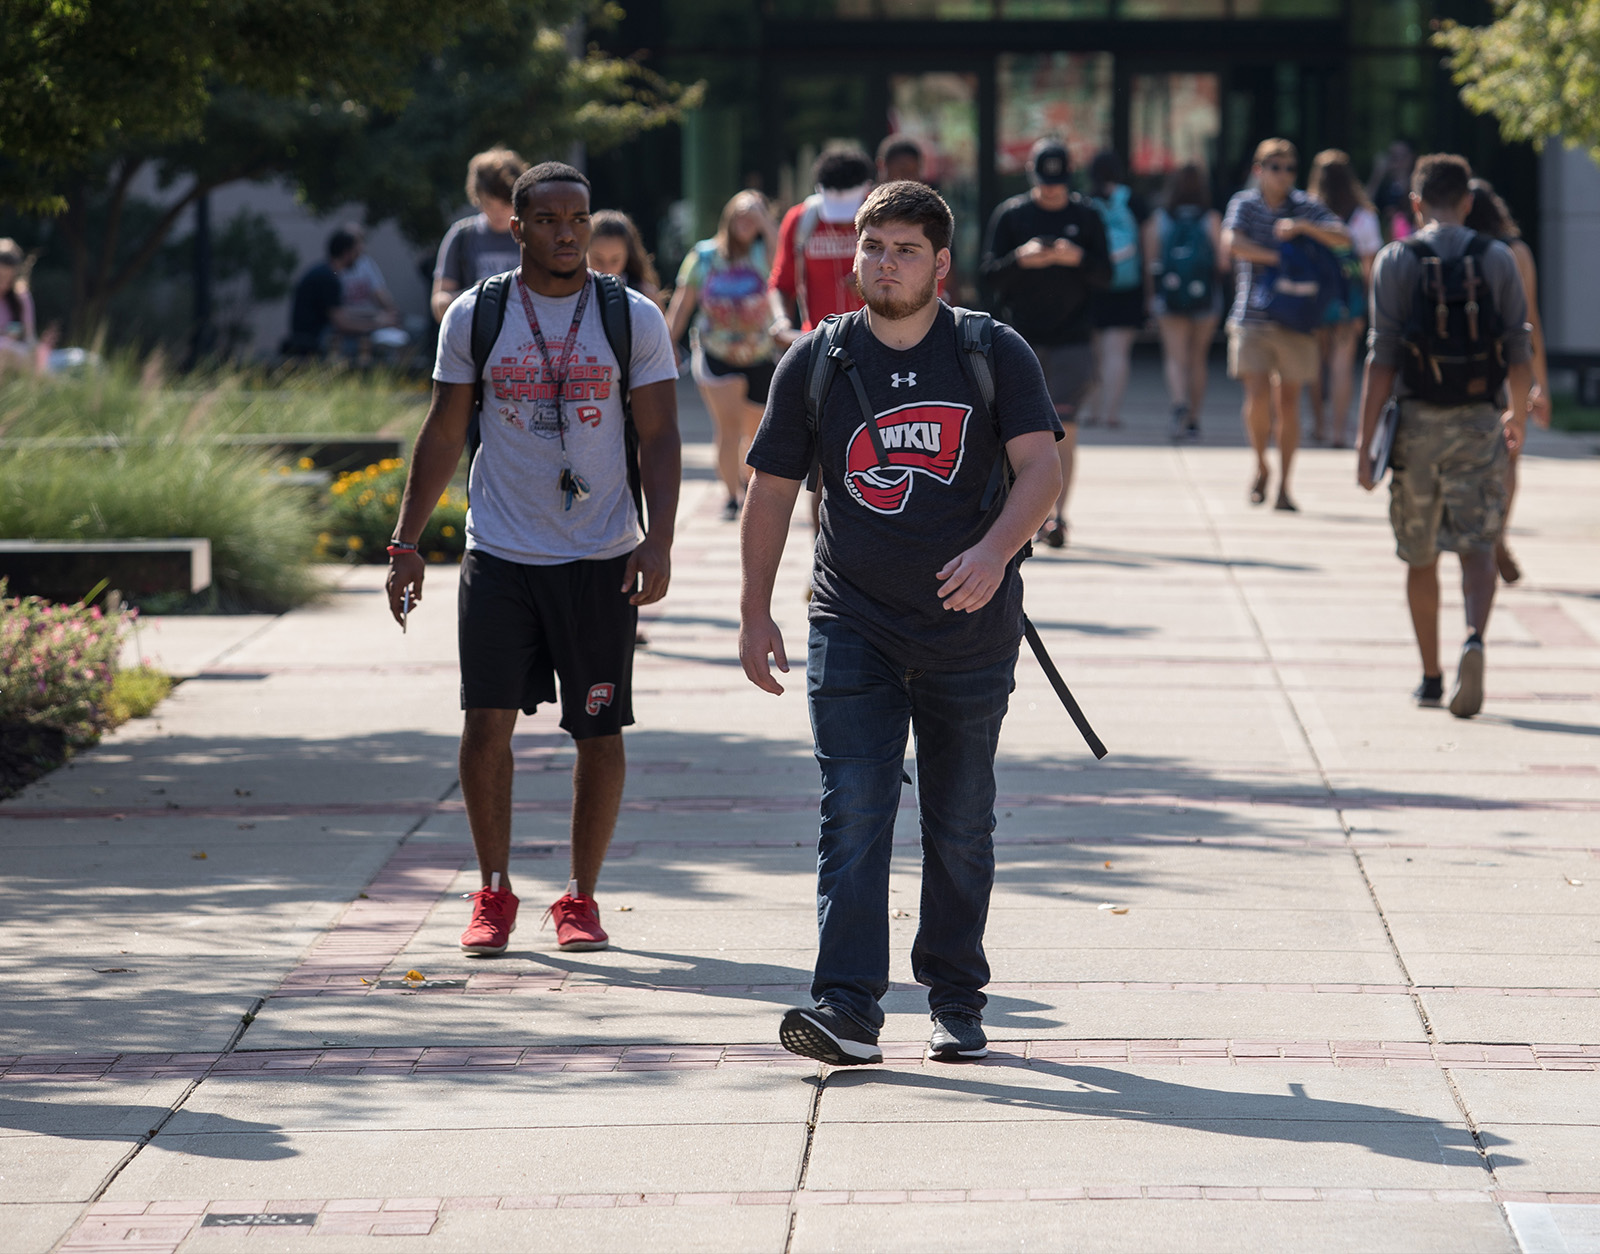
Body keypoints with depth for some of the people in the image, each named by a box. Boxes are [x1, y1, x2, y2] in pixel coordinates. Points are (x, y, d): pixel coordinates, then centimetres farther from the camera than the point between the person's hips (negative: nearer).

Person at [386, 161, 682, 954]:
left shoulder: (633, 318, 2)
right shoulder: (474, 316, 4)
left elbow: (659, 439, 1)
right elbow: (444, 436, 9)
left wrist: (659, 539, -12)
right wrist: (406, 543, 5)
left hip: (601, 559, 0)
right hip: (500, 553, 0)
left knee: (599, 732, 2)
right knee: (488, 719, -5)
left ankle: (580, 897, 15)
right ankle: (493, 894, 8)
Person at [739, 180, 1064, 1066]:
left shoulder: (995, 354, -1)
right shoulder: (815, 364, 3)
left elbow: (1040, 467, -10)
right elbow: (772, 490, 10)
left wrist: (995, 549, -28)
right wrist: (754, 612, 5)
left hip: (970, 628, 0)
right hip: (853, 628, 0)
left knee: (960, 827, 9)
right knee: (852, 816, -11)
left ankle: (956, 1000, 22)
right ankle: (849, 1009, -17)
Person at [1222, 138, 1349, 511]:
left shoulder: (1306, 207, 5)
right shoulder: (1244, 204, 4)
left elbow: (1341, 238, -7)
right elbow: (1232, 243, -12)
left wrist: (1302, 227, -21)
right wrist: (1279, 259, -13)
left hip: (1295, 322, 1)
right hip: (1252, 317, -1)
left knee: (1289, 401, 2)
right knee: (1258, 395, -12)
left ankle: (1284, 485, 11)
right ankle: (1261, 466, 13)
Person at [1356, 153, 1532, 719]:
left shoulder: (1396, 262, -3)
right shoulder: (1498, 260, 2)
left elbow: (1382, 358, -8)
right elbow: (1519, 352, 3)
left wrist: (1364, 443, -6)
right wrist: (1519, 414, 23)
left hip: (1417, 422, 0)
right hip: (1478, 423, 0)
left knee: (1420, 556, 13)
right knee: (1476, 546, -4)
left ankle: (1431, 678, 22)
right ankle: (1474, 638, -32)